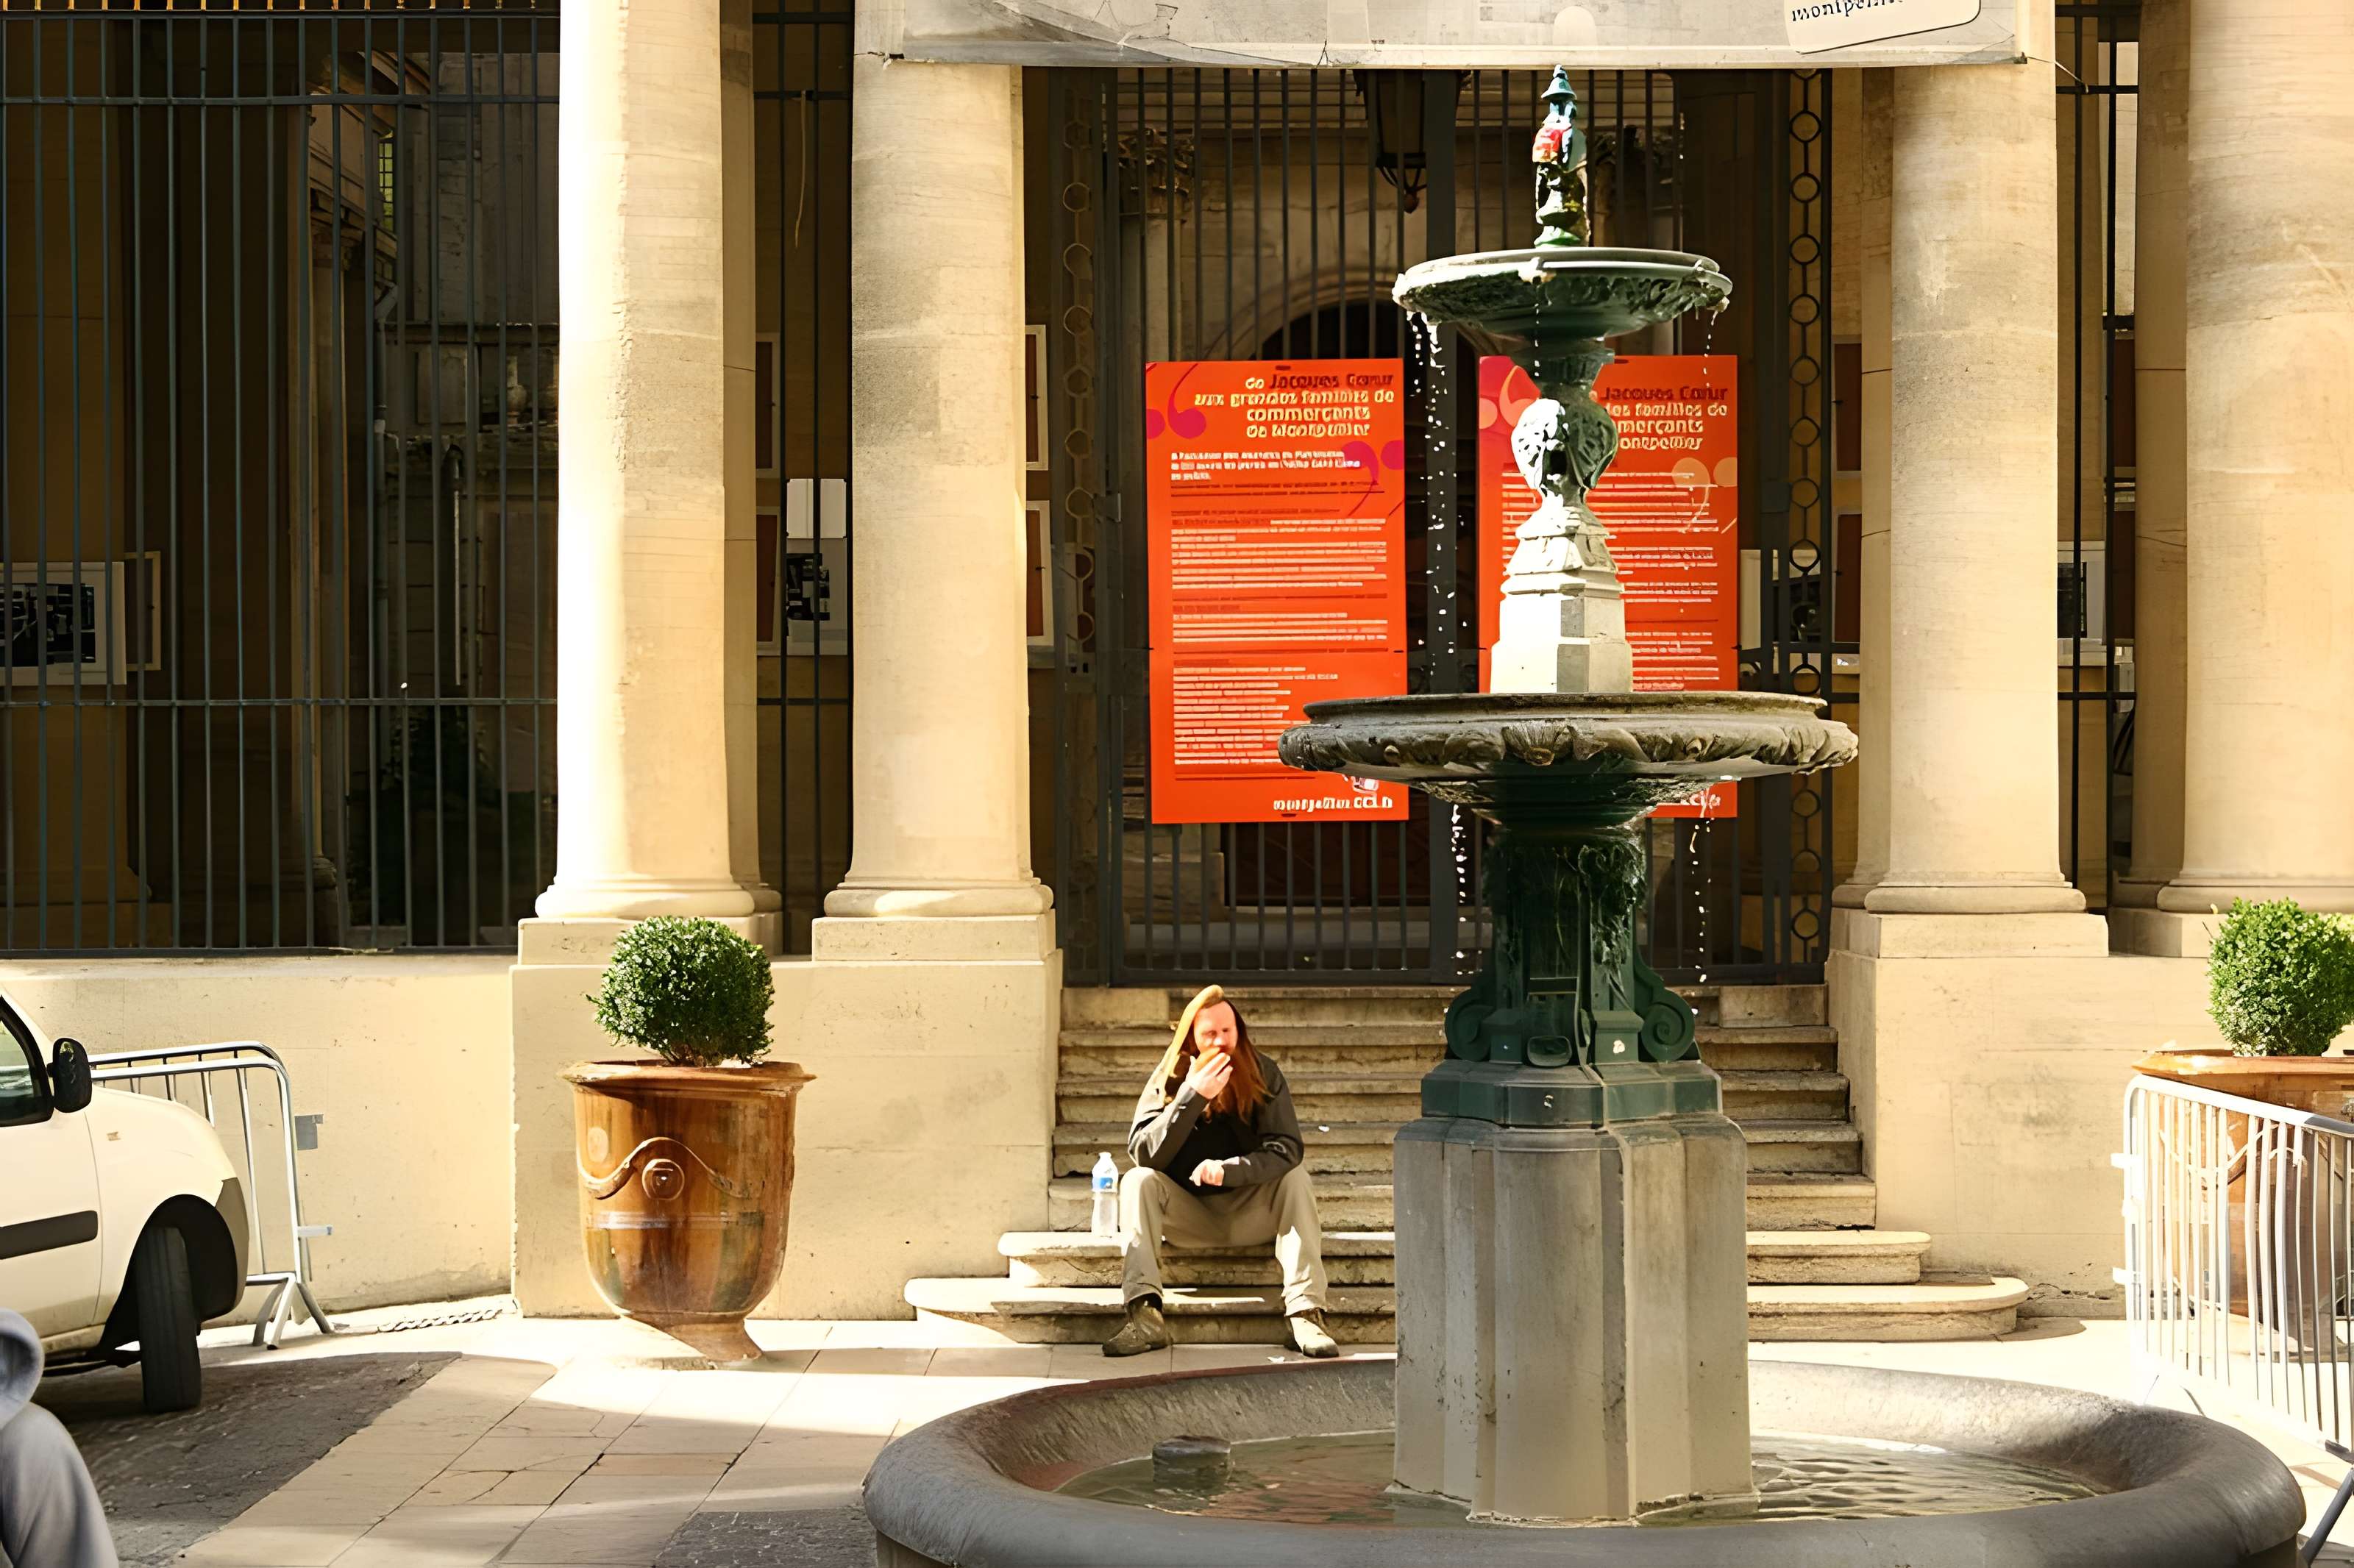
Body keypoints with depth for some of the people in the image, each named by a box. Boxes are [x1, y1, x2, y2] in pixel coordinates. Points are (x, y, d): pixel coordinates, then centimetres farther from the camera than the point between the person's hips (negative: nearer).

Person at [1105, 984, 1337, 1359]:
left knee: (1296, 1179, -25)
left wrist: (1228, 1170, -35)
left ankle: (1306, 1313, -34)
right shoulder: (1169, 1078, -9)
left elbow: (1286, 1149, -19)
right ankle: (1145, 1314, -38)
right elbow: (1143, 1153, -22)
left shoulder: (1264, 1073, -9)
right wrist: (1193, 1096, -31)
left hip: (1249, 1213, 0)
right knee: (1138, 1181, -24)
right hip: (1188, 1215, 0)